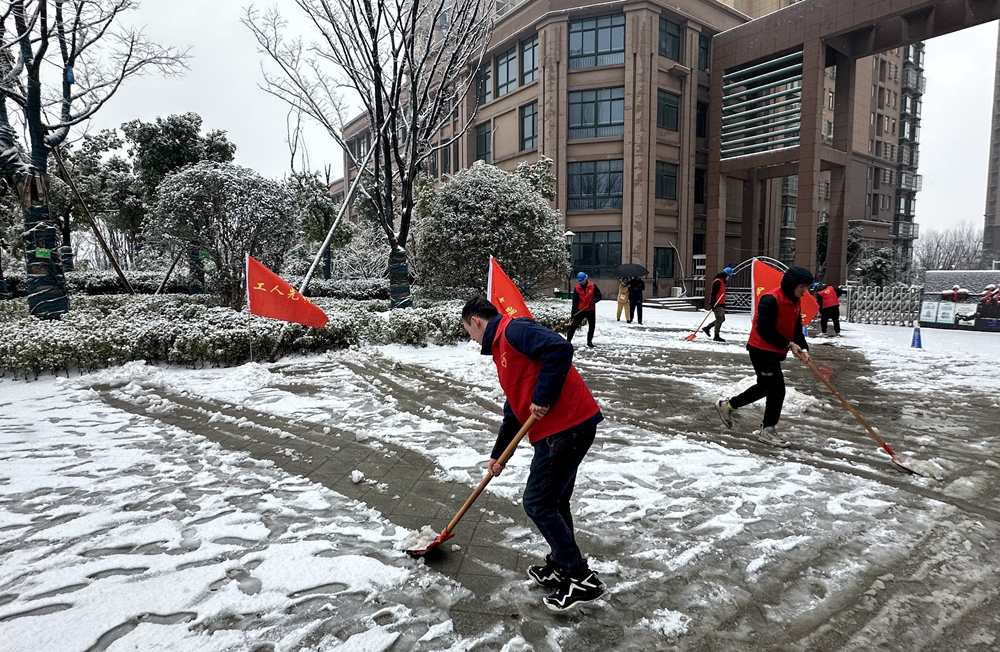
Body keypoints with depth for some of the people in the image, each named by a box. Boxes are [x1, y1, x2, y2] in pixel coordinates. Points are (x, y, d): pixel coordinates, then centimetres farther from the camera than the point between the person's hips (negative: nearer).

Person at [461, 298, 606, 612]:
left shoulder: (513, 330, -9)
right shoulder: (503, 347, 22)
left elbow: (560, 349, -27)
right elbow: (515, 409, 27)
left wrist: (543, 397, -20)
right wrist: (498, 454, 29)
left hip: (567, 428, -10)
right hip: (559, 430, 10)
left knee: (537, 504, -1)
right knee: (553, 502, 20)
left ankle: (582, 580, 9)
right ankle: (561, 566, 36)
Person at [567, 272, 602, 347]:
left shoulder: (592, 286, -8)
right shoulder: (577, 288, -5)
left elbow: (599, 296, -4)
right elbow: (575, 301, -5)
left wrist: (593, 301, -23)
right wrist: (573, 312, -8)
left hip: (590, 310, 0)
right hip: (580, 310, 0)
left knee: (592, 326, 8)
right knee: (574, 325, 2)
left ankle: (589, 341, 23)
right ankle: (568, 340, 9)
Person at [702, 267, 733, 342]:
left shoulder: (722, 281, 19)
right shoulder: (718, 281, -14)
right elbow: (714, 293, -22)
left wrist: (723, 304, 25)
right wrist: (712, 303, -26)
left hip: (720, 304, 10)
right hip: (717, 304, -10)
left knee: (722, 318, 14)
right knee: (719, 319, -7)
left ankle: (707, 328, 20)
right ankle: (716, 336, -2)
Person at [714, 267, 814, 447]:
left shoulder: (796, 302, 8)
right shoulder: (771, 300, -22)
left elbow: (797, 329, 10)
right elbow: (765, 330, -25)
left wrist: (803, 348, -6)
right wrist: (788, 344, -20)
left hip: (774, 351, 10)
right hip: (761, 350, -10)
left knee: (765, 387, 19)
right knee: (777, 389, -6)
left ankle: (728, 405, 32)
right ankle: (767, 430, 10)